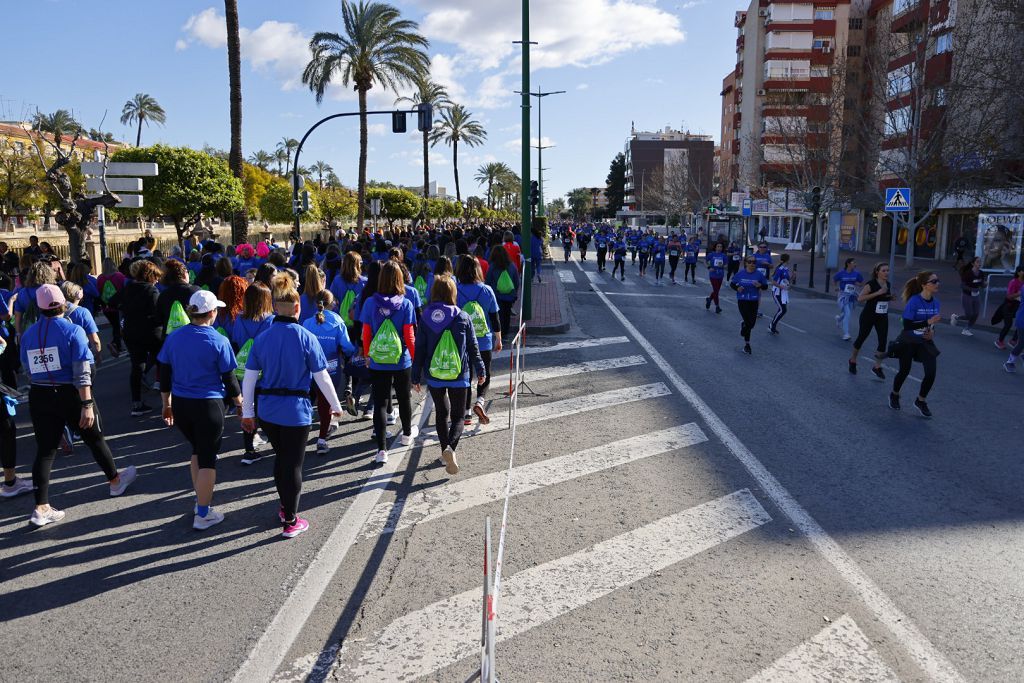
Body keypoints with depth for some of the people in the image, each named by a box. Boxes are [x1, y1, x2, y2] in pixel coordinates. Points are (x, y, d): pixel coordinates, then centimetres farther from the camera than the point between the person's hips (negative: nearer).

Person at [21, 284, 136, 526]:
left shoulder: (28, 334, 2)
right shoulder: (72, 331, -13)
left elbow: (27, 369, 9)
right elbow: (82, 372, -18)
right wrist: (87, 405, -20)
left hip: (39, 397, 4)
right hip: (70, 395, -4)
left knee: (45, 450, 6)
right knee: (95, 439, 15)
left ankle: (41, 508, 4)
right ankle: (115, 480, 34)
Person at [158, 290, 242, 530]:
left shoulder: (174, 338, 1)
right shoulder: (218, 341, -13)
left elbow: (164, 375, 8)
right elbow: (229, 379, -8)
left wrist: (167, 404, 19)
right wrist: (240, 404, 7)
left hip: (180, 404, 5)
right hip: (208, 405, -5)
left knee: (197, 449, 24)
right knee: (208, 458, 5)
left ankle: (201, 500, 34)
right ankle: (202, 514, 12)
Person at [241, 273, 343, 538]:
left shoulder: (261, 339, -2)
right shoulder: (306, 338, -12)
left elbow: (249, 379, 1)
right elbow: (322, 377, -8)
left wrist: (247, 413, 12)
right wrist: (335, 405, 6)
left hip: (267, 411, 4)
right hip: (296, 411, -4)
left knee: (281, 458, 23)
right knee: (293, 464, 7)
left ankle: (286, 508, 38)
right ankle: (290, 522, 17)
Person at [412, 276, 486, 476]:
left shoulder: (426, 318, -5)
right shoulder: (463, 318, -6)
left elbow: (419, 350, -2)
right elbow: (473, 347, 0)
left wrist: (416, 377, 6)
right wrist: (480, 370, 13)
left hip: (434, 377, 2)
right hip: (459, 377, -1)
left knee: (441, 413, 20)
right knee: (458, 415, 7)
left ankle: (445, 450, 25)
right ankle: (450, 448, -18)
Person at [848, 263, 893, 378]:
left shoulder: (888, 285, 4)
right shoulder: (871, 284, -16)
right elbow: (860, 298, -25)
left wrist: (891, 297, -1)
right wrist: (877, 293, -28)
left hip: (882, 318, 5)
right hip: (868, 316, -5)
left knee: (883, 341, -4)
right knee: (861, 338, 9)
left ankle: (877, 367, 6)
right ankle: (853, 361, 31)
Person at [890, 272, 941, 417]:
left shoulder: (935, 302, -3)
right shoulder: (914, 301, -22)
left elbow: (932, 322, 12)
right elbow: (907, 325, -24)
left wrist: (932, 332, -7)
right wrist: (928, 322, -30)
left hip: (925, 342, 5)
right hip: (909, 342, -5)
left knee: (931, 373, -7)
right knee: (904, 371, 11)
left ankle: (921, 401, 15)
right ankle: (894, 395, 38)